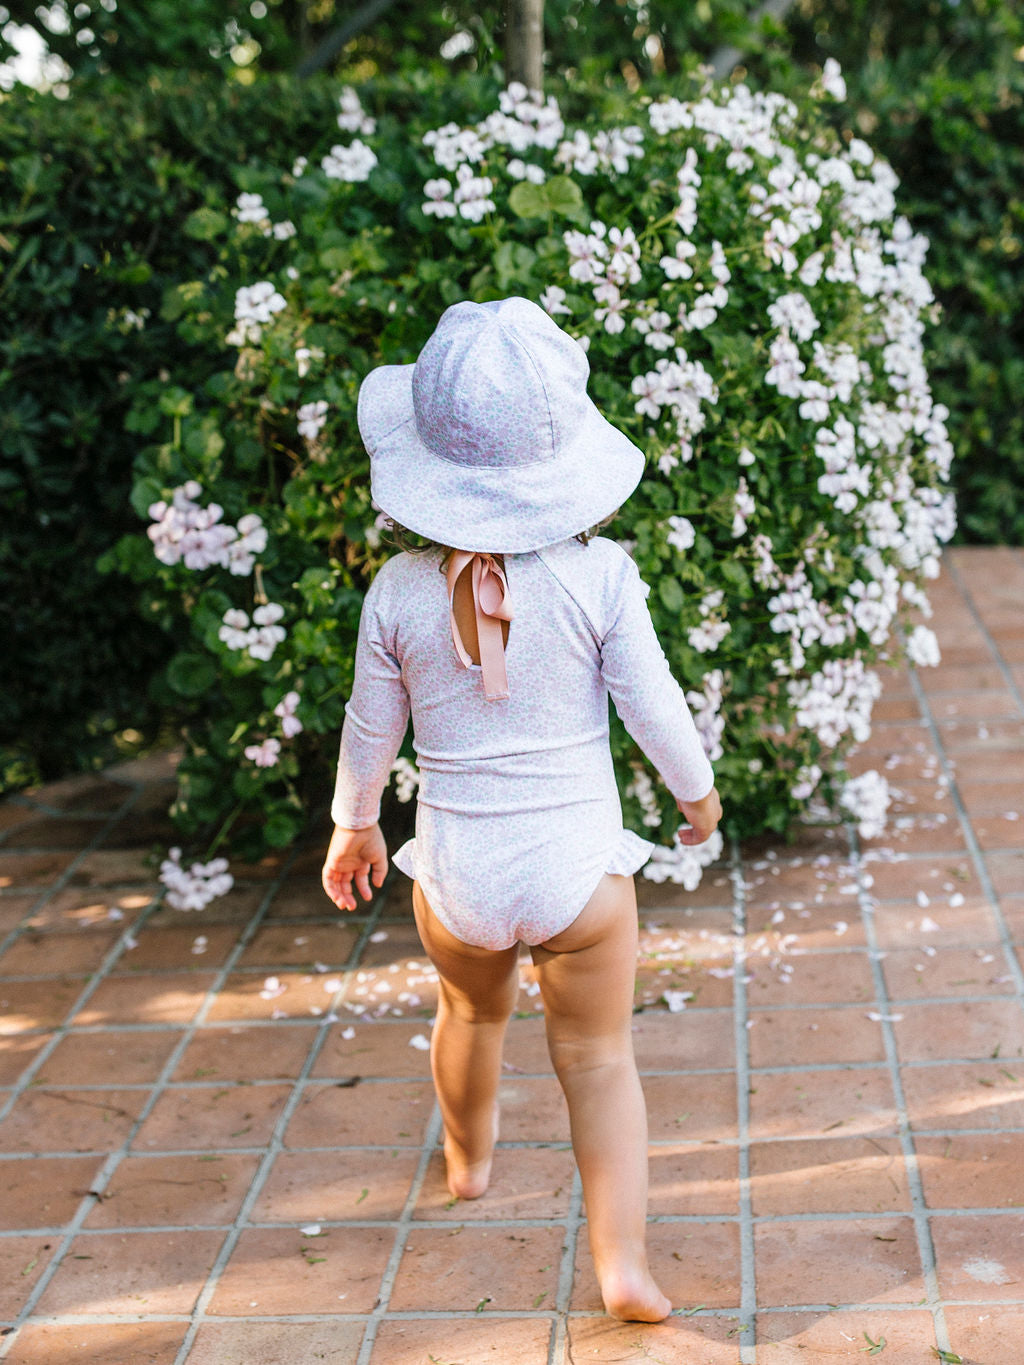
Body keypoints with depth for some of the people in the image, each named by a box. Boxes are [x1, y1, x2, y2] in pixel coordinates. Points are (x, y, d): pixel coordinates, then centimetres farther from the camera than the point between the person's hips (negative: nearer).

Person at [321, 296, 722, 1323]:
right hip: (579, 867, -2)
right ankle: (622, 1261, 4)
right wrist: (697, 793, 12)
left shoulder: (400, 591, -10)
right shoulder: (599, 574, -15)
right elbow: (654, 709, -8)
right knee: (598, 1057, 13)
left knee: (472, 1012, 30)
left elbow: (371, 729, 1)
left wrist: (353, 829, 19)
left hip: (456, 873, 2)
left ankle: (468, 1159, 56)